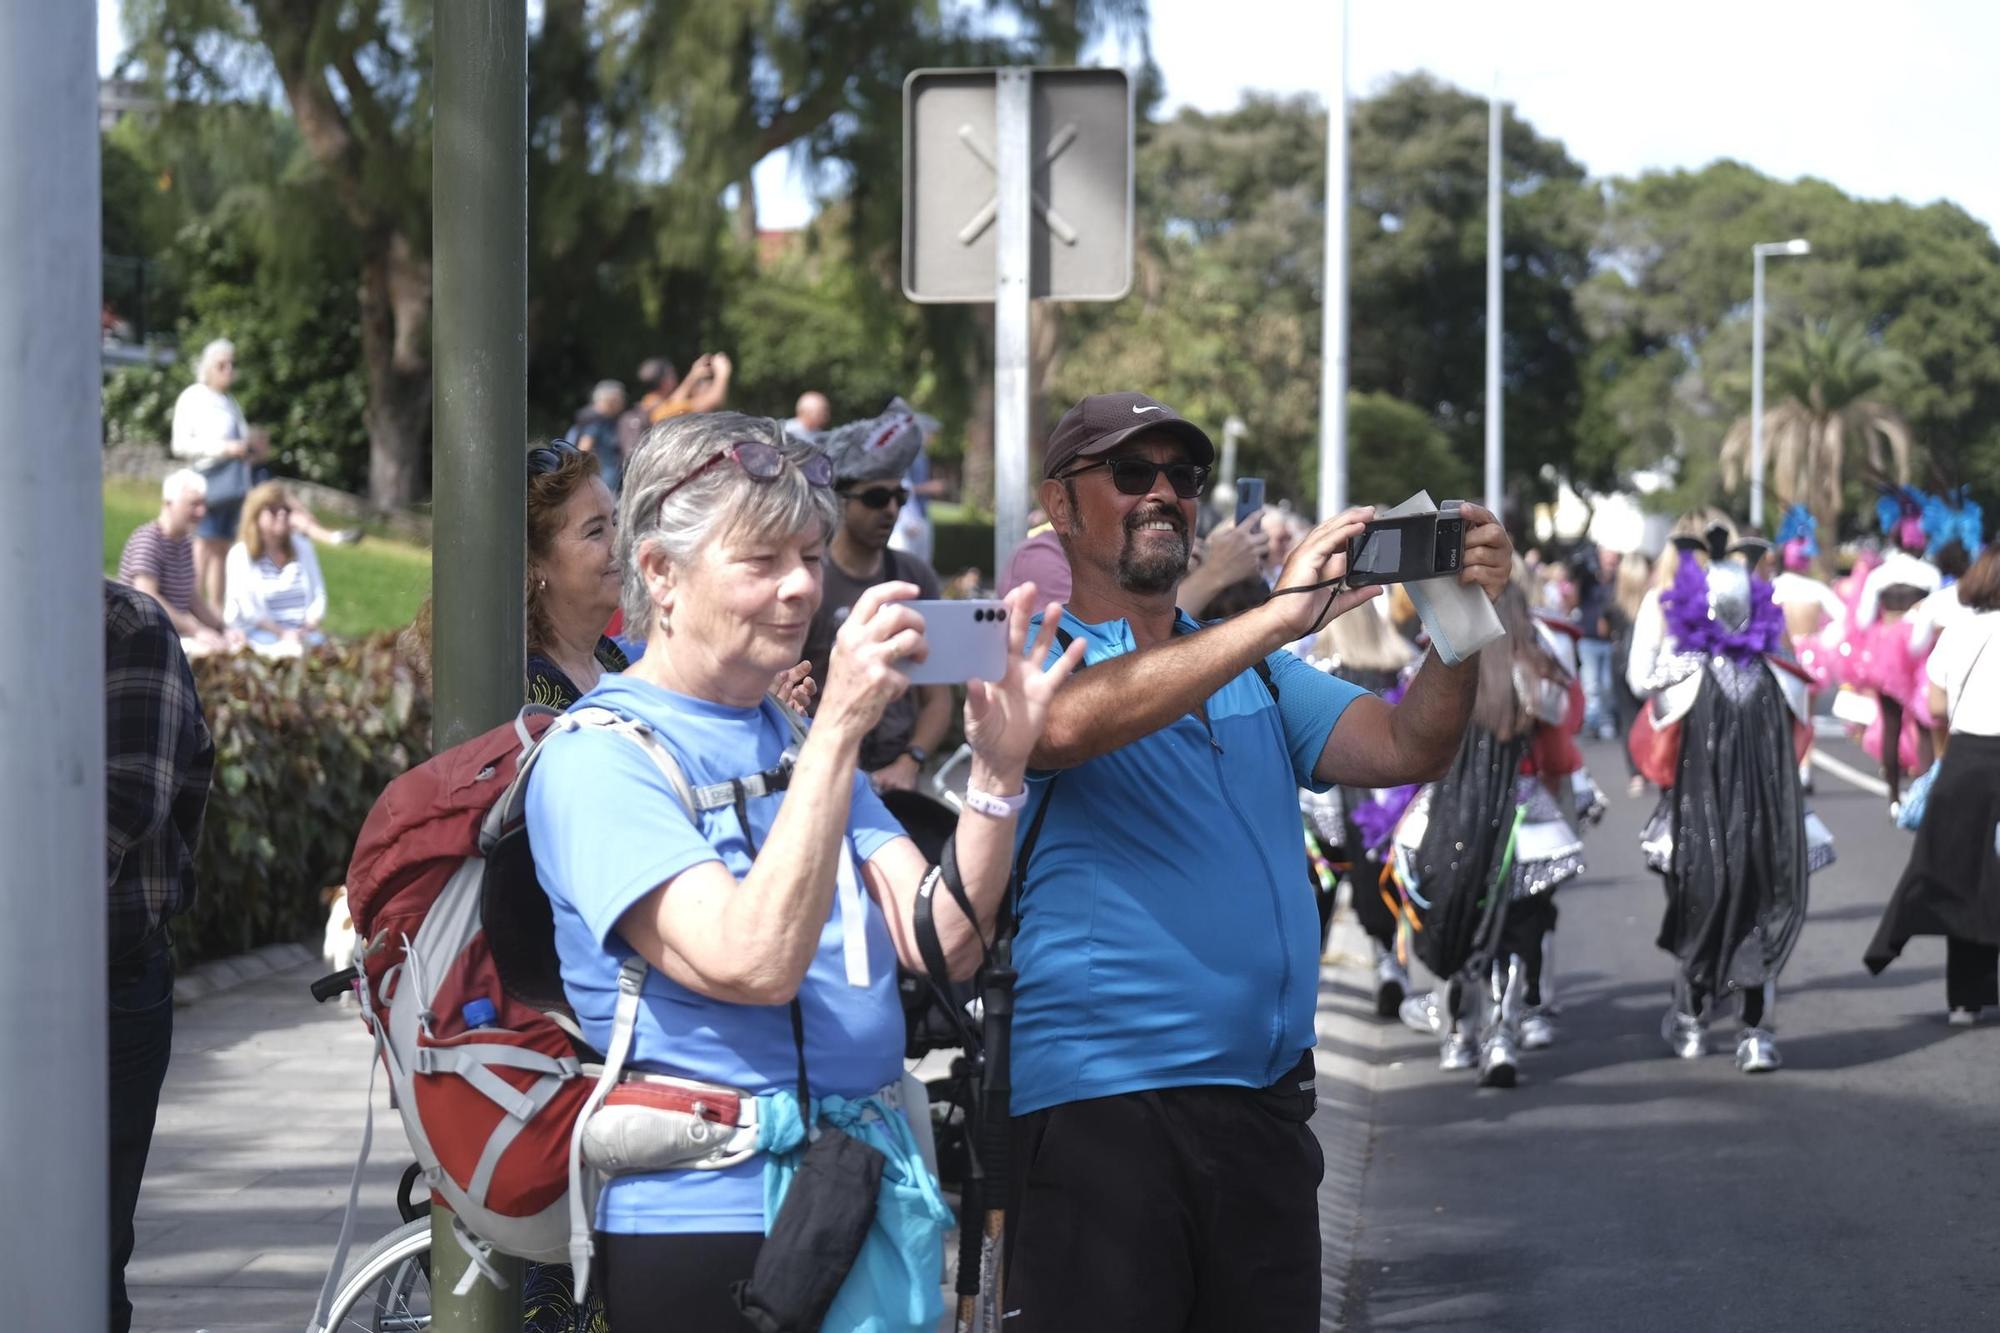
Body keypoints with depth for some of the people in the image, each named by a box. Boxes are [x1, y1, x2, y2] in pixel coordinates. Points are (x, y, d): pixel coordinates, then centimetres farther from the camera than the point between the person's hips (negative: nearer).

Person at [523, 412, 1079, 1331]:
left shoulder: (803, 738, 12)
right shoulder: (598, 758, -10)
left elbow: (944, 945, 2)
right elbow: (755, 963, -24)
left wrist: (1000, 766, -13)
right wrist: (839, 730, -26)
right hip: (706, 1217, -7)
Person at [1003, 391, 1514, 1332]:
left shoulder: (1257, 674, 18)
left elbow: (1404, 749, 5)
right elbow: (1066, 724, -25)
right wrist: (1280, 617, -27)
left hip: (1263, 1103, 6)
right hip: (1097, 1112, -6)